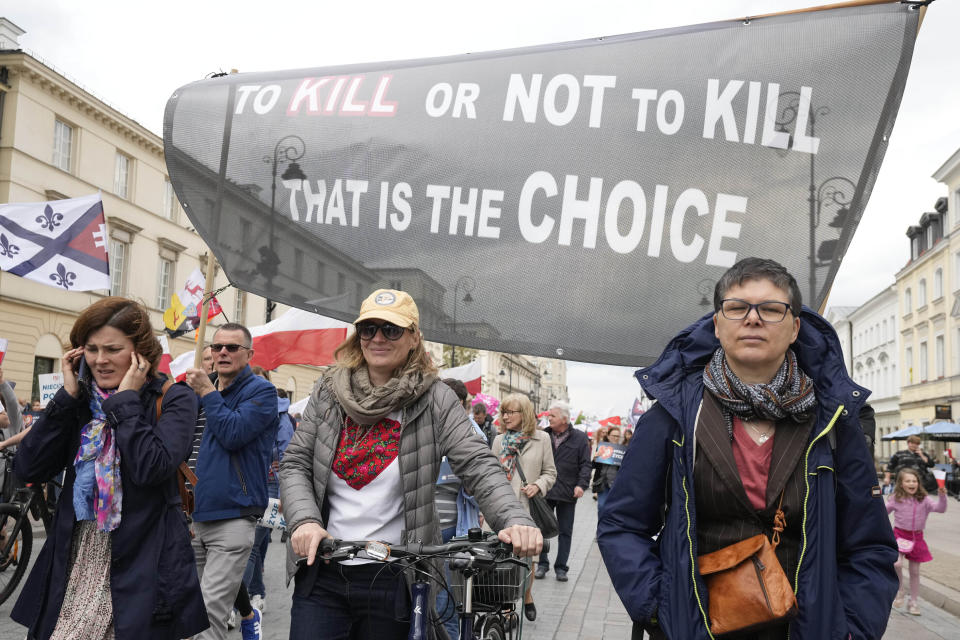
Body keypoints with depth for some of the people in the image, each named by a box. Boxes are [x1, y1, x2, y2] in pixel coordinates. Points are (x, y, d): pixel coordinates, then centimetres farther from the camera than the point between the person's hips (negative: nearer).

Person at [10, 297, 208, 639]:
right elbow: (28, 468, -2)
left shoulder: (173, 400, -6)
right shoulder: (81, 399, 8)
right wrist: (67, 396, -5)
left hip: (141, 564, -4)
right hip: (72, 559, 5)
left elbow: (152, 468, -23)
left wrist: (126, 399, -16)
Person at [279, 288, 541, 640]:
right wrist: (304, 520, -15)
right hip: (322, 574, 2)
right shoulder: (329, 392, 3)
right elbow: (294, 464, 3)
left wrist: (515, 520, -30)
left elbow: (479, 467, -13)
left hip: (393, 581, -2)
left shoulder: (435, 400, -5)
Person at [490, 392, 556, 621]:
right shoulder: (499, 440, 8)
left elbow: (550, 472, 8)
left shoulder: (542, 439, 2)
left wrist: (538, 486, -12)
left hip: (529, 508, -1)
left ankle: (527, 596, 30)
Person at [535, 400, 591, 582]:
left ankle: (561, 567, 17)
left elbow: (585, 464, 0)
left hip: (567, 493, -1)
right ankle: (542, 563, 19)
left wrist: (581, 484, -12)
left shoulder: (580, 438, 0)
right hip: (544, 492, 1)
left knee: (565, 532, 7)